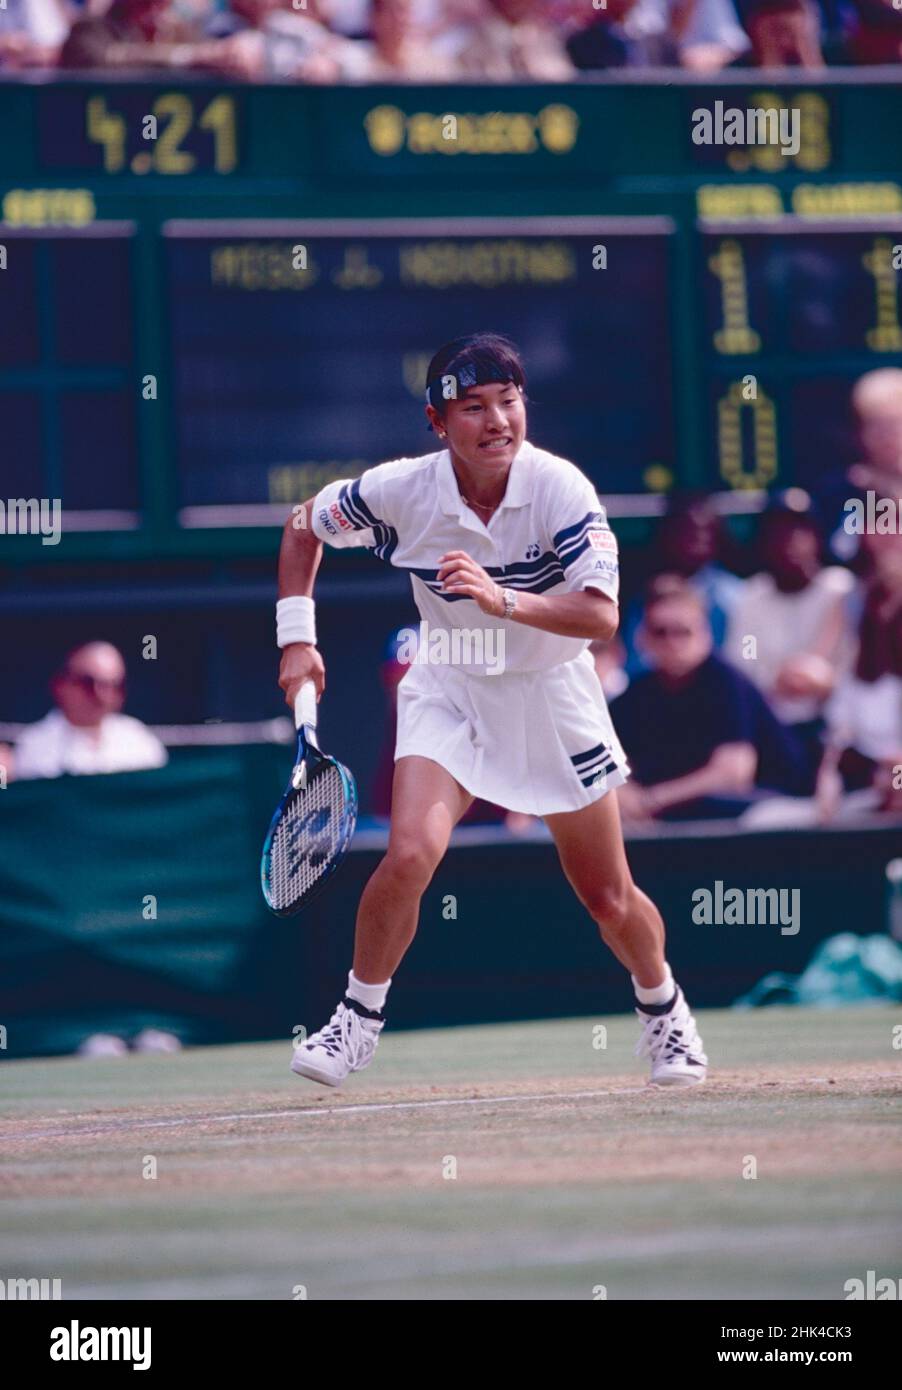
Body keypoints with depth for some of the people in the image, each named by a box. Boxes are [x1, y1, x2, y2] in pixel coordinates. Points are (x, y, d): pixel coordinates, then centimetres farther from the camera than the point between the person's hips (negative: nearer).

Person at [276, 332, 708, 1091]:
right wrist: (297, 638, -5)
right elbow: (306, 527, 2)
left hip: (551, 693, 0)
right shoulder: (402, 490, -18)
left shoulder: (560, 488, -23)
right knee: (410, 855, -23)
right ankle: (359, 1018, -3)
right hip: (448, 689, 0)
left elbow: (601, 615, -30)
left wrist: (505, 602, -45)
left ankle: (664, 1008, 40)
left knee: (609, 899, 9)